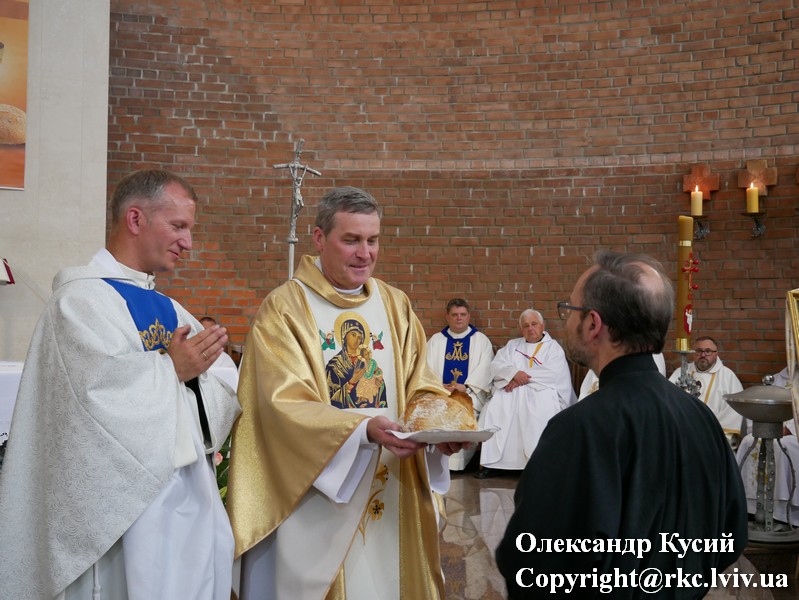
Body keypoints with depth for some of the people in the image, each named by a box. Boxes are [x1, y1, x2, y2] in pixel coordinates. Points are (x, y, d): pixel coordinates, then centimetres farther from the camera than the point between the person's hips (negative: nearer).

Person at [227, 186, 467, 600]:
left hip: (389, 490, 5)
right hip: (315, 492, -4)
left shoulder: (395, 305, 7)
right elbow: (286, 405, -17)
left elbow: (418, 385, 6)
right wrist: (364, 429, -29)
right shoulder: (284, 309, -8)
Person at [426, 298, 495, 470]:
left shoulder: (481, 340, 12)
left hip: (470, 393, -2)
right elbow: (427, 367, 9)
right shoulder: (436, 339, 19)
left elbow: (484, 369, 0)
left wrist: (466, 387, -16)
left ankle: (458, 462, -26)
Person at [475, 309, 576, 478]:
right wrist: (514, 373, -12)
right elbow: (496, 366, 9)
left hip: (541, 390, -3)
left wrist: (522, 378, -9)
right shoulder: (512, 345, 24)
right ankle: (490, 463, -26)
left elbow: (553, 374, -5)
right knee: (495, 407, -28)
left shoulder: (553, 347, 13)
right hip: (511, 392, 3)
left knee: (542, 411, -37)